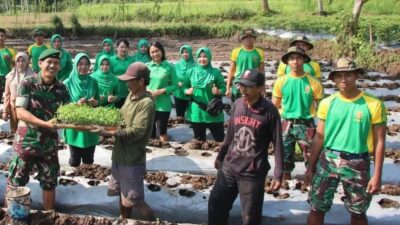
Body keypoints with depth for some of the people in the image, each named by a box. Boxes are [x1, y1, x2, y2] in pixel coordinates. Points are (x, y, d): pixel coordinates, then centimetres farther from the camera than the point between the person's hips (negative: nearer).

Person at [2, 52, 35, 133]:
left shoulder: (32, 76, 2)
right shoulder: (10, 76, 9)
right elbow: (7, 95, 9)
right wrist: (5, 111, 4)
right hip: (14, 108, 3)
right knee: (15, 130, 5)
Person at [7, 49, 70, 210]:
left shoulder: (61, 89, -1)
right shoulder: (27, 84, -11)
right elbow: (20, 112, -18)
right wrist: (45, 124, -28)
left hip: (49, 144, 3)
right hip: (26, 142, -3)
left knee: (49, 183, 14)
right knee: (15, 183, 8)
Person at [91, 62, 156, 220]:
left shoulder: (146, 102, -21)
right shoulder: (131, 95, 7)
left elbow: (136, 131, -27)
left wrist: (108, 133, -27)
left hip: (132, 158, -9)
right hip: (120, 154, 9)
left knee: (133, 200, 0)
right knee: (122, 194, 22)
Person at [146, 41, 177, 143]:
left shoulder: (169, 66, -4)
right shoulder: (146, 66, 4)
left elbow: (174, 85, -3)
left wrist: (161, 91, -15)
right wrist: (147, 90, -11)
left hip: (163, 105, -3)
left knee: (162, 132, 4)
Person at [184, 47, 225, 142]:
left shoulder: (216, 72, -2)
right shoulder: (191, 72, 2)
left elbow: (223, 88, 1)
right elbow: (184, 87, 8)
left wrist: (218, 92, -20)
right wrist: (187, 91, -13)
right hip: (196, 112, 2)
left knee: (220, 139, 1)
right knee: (199, 140, 13)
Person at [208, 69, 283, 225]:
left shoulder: (269, 111, -14)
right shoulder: (237, 104, 2)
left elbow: (277, 144, -10)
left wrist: (278, 175, -12)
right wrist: (220, 156, 20)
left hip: (253, 173, -5)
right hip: (229, 167, 5)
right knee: (216, 204, 12)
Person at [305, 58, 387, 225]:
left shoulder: (374, 105, -8)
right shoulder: (327, 103, -1)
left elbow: (379, 142, -5)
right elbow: (319, 138, 6)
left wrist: (377, 175, -7)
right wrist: (311, 167, 6)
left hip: (357, 164, -1)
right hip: (327, 161, 2)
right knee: (317, 209, 8)